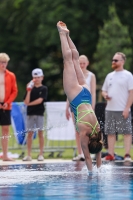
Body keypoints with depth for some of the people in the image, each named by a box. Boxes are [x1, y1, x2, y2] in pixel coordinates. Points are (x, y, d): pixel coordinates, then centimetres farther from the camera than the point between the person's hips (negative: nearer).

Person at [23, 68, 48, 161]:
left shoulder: (44, 88, 1)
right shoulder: (30, 88, 7)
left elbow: (40, 100, -10)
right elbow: (26, 102, -3)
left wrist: (30, 103, -4)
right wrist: (29, 90, -12)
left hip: (40, 113, -2)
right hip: (30, 113, 2)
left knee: (40, 133, 0)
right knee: (30, 133, 2)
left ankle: (41, 154, 2)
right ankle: (29, 155, 3)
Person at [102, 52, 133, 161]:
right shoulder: (109, 76, 17)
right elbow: (104, 90, 23)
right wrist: (105, 95, -2)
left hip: (123, 110, -6)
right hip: (110, 109, 6)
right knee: (110, 132, 5)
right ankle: (111, 154, 9)